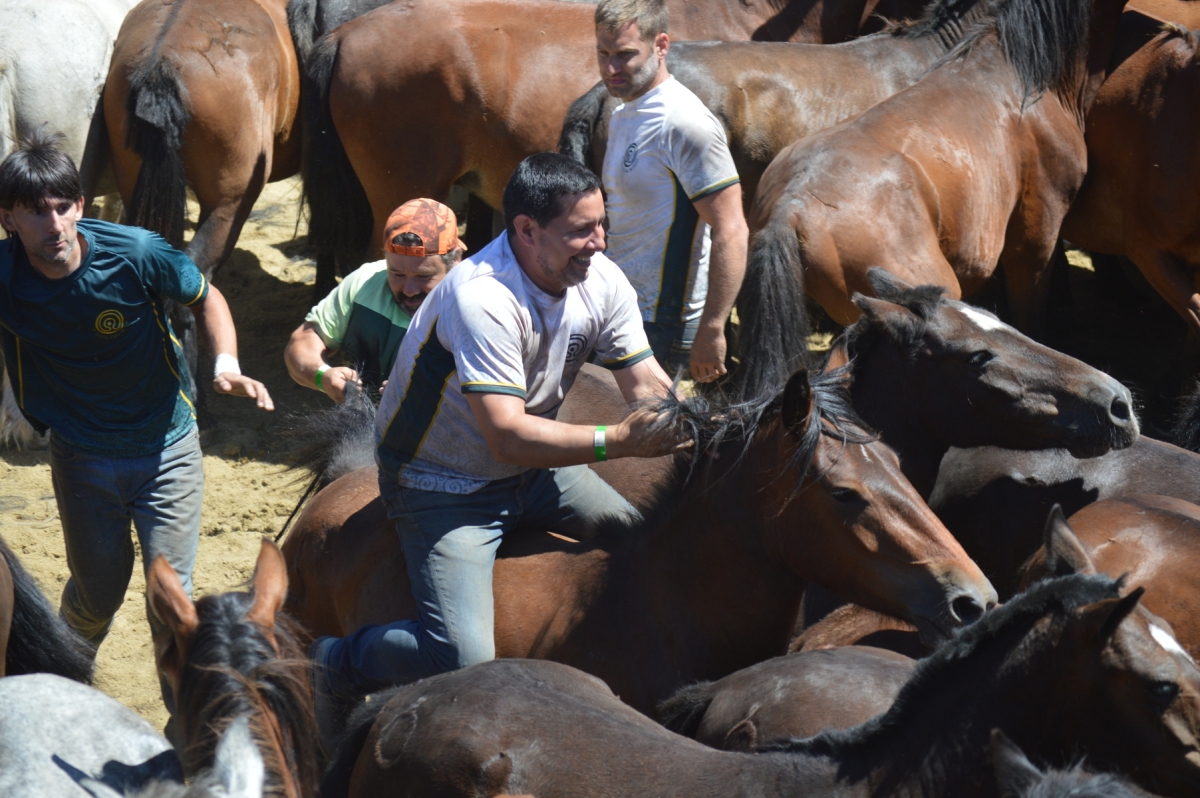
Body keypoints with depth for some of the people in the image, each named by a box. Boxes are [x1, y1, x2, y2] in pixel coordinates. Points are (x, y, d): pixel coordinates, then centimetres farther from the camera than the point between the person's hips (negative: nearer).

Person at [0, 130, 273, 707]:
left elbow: (206, 298, -5)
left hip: (165, 448, -1)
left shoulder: (137, 255, -23)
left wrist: (226, 366, -20)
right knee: (98, 590, 16)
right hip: (80, 457, 1)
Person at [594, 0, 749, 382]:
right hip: (621, 311, 10)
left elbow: (730, 231, -22)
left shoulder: (684, 122, -18)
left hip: (662, 322, -10)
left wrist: (712, 329, -24)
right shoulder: (624, 115, 14)